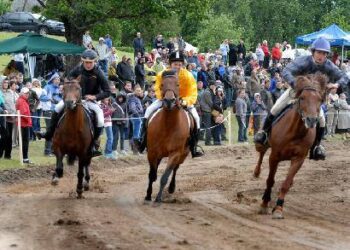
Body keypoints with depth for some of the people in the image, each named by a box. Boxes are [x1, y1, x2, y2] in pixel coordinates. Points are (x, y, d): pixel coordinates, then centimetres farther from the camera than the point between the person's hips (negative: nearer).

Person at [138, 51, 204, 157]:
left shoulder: (188, 76, -24)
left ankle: (194, 148, -12)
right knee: (149, 111, -19)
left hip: (183, 101, -1)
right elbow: (158, 88, -6)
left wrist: (186, 101, -45)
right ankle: (143, 141, -11)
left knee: (195, 117, -21)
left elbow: (192, 94, -25)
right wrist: (162, 97, -25)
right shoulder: (162, 75, -20)